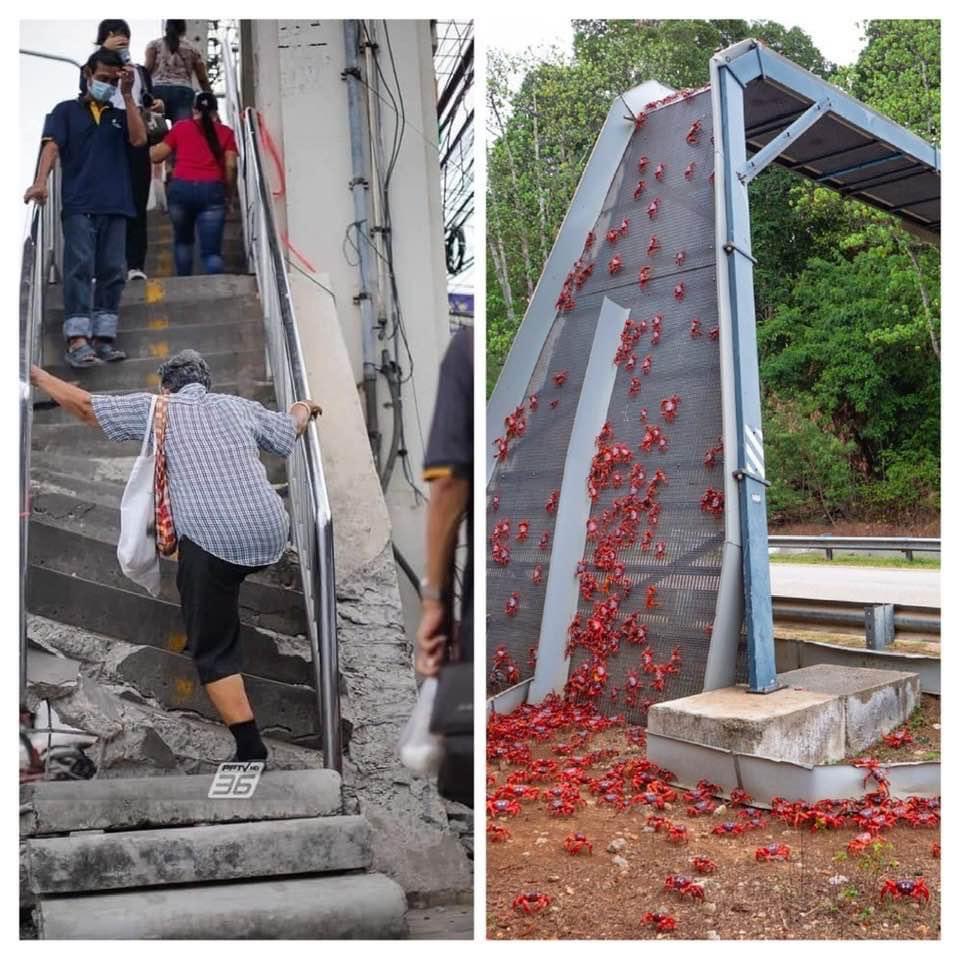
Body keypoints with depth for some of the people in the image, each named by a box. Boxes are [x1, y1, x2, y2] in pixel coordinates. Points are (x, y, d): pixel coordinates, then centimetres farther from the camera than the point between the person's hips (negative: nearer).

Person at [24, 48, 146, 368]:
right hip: (79, 205, -3)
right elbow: (52, 146, -2)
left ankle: (103, 338, 3)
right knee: (80, 267, -13)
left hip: (116, 207, 3)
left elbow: (139, 139, 0)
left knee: (112, 271, -1)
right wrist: (41, 181, -18)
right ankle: (77, 340, -19)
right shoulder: (66, 110, 13)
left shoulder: (120, 116, 20)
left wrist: (127, 94, 2)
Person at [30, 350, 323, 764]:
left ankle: (251, 749, -2)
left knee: (212, 653, 4)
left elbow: (84, 406, 16)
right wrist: (303, 407, 53)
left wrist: (34, 374, 31)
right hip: (272, 535, 5)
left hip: (214, 541, -5)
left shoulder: (158, 408, 11)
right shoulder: (239, 406, 19)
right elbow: (291, 429, 31)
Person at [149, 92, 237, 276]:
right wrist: (228, 192, 16)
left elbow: (155, 156, 18)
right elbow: (231, 166, 3)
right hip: (212, 190, -1)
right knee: (211, 251, -4)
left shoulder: (180, 127, 16)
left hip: (181, 188, 1)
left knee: (183, 240, 23)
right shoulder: (225, 132, 15)